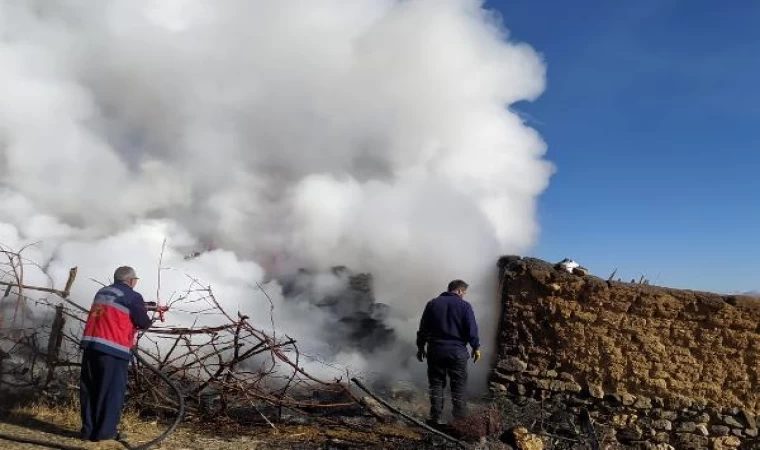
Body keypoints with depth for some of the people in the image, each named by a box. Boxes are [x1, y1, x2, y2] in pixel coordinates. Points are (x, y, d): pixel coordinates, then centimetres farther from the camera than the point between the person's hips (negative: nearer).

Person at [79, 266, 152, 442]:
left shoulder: (102, 292, 19)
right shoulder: (132, 297, -2)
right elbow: (144, 323, 0)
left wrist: (141, 308, 25)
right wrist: (146, 317, 23)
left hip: (90, 345, 7)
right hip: (113, 349, -7)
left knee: (90, 389, 12)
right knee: (112, 391, 2)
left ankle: (88, 430, 18)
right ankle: (105, 431, 4)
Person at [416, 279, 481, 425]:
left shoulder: (432, 303, 6)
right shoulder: (464, 305, -3)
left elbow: (423, 328, 7)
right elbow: (472, 329, -6)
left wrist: (420, 347, 13)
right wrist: (476, 347, 4)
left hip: (435, 350, 2)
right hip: (457, 351, -2)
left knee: (436, 384, 9)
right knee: (458, 385, 7)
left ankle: (435, 417, 7)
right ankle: (460, 418, 9)